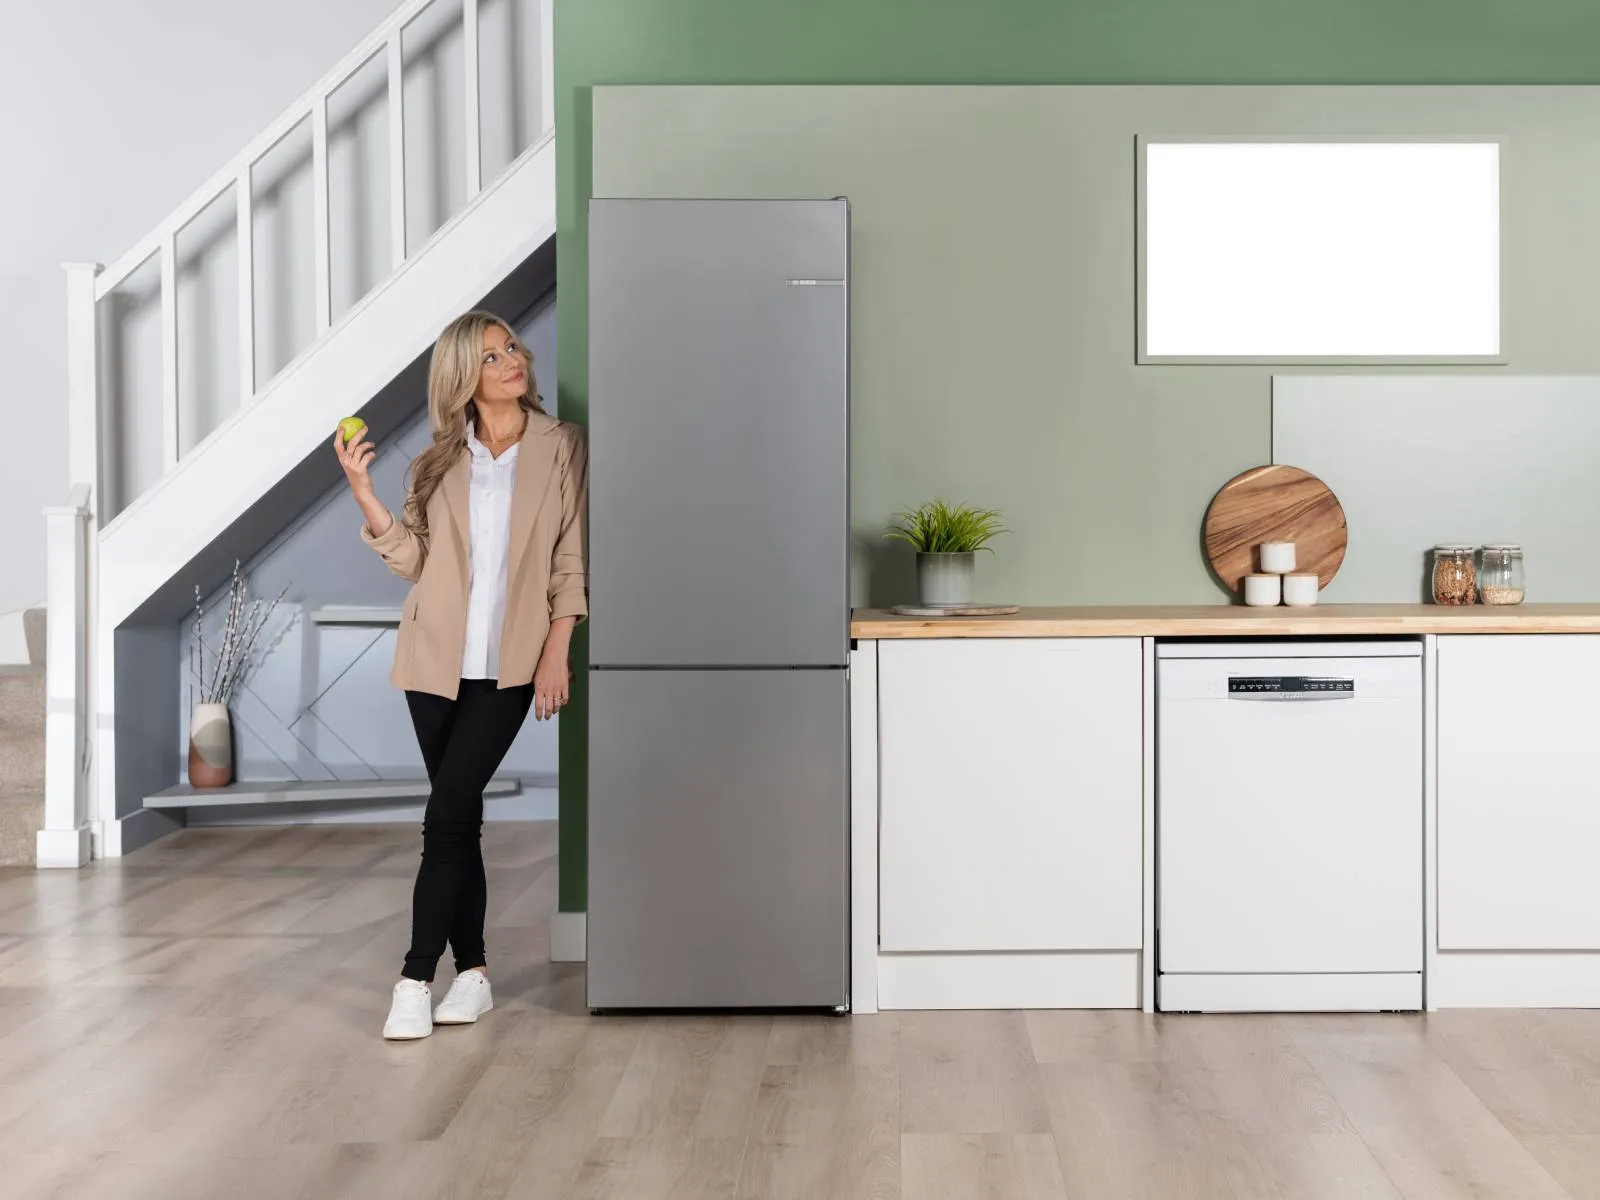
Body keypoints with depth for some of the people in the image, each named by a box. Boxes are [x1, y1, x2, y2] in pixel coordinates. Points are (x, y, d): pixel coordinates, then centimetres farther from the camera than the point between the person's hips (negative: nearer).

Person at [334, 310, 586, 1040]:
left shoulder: (560, 447, 1)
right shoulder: (442, 461, 9)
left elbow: (571, 560, -1)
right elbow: (413, 558, 2)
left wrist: (556, 653, -7)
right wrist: (363, 493, -9)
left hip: (509, 665, -3)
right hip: (438, 661, 3)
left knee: (446, 814, -10)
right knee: (458, 816, 8)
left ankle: (416, 977, -1)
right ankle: (472, 973, 18)